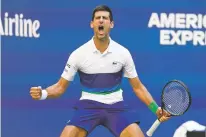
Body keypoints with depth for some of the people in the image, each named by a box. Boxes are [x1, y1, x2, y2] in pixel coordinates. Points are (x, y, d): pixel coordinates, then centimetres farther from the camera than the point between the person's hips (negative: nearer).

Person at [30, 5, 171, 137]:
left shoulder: (123, 53, -2)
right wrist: (43, 94, -20)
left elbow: (137, 87, 7)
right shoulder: (78, 54, -5)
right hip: (89, 105, -1)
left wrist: (156, 109, -3)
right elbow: (60, 87, 1)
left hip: (116, 105, 1)